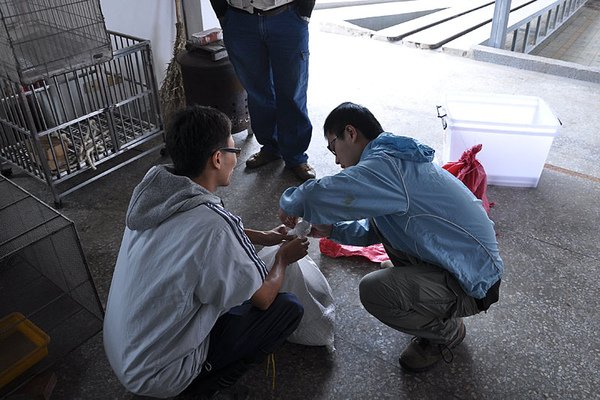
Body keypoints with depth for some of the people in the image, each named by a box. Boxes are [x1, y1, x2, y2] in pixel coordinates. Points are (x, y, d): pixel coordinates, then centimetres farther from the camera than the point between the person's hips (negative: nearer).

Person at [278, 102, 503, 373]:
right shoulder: (397, 157, 8)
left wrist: (289, 203, -11)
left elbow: (318, 195, -33)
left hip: (473, 286, -9)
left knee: (373, 290, -23)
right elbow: (373, 231, 16)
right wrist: (332, 229, 4)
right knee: (381, 220, 10)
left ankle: (447, 331, 5)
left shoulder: (386, 165, -25)